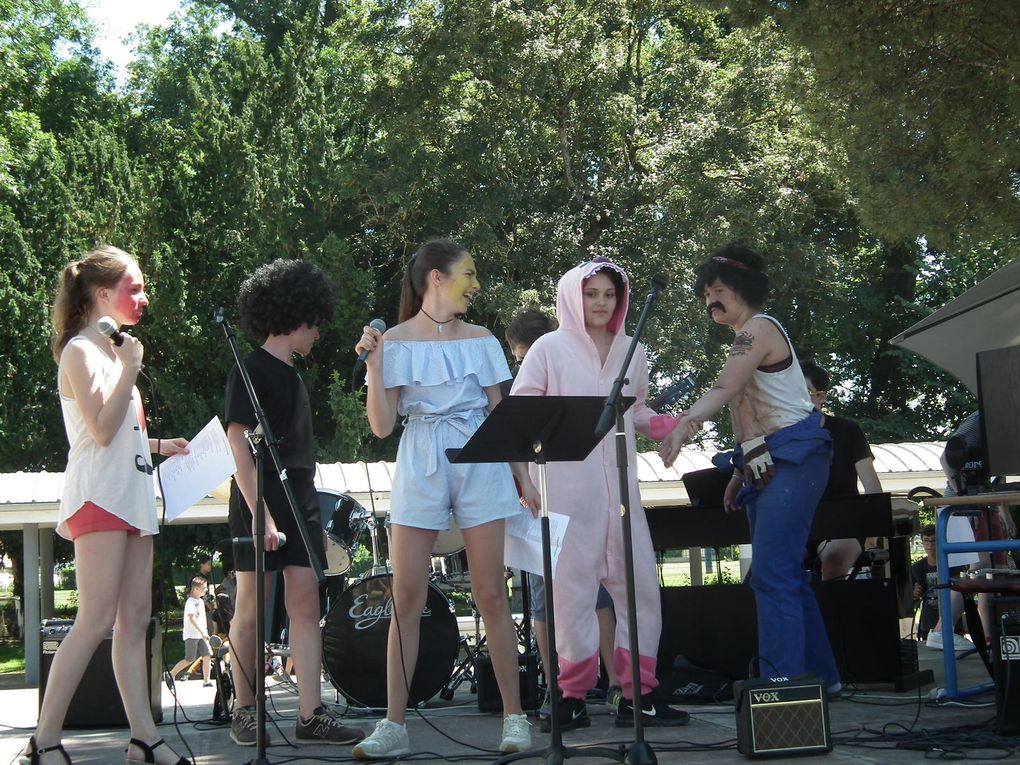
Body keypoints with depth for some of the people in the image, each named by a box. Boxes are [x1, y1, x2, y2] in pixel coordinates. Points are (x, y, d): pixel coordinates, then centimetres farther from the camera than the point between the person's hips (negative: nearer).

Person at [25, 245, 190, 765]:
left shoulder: (110, 350, 19)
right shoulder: (81, 351, -9)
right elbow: (101, 431, -18)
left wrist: (158, 445, 17)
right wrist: (129, 370, -16)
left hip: (130, 498, 9)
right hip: (99, 498, -9)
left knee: (135, 618, 5)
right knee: (96, 621, -13)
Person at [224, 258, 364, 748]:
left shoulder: (292, 376, 17)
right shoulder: (250, 371, -7)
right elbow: (239, 444, -14)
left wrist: (315, 516, 16)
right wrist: (260, 513, -21)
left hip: (300, 503, 7)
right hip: (261, 504, -7)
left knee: (305, 602, -1)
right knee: (252, 610, 1)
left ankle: (311, 715, -3)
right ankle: (245, 713, 11)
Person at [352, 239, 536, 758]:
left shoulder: (481, 340, 9)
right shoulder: (395, 342, 2)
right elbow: (382, 426, -3)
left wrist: (523, 476, 8)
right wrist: (373, 366, -13)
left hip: (481, 467, 1)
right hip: (420, 471, -1)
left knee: (491, 595, 0)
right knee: (406, 598, -3)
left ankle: (514, 717, 7)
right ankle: (393, 725, 3)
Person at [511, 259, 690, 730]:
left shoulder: (631, 351, 14)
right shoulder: (550, 348, 1)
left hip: (619, 481, 4)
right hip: (566, 483, -4)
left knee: (638, 582, 0)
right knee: (573, 583, -4)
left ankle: (637, 693, 7)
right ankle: (572, 695, 4)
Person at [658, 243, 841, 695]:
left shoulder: (759, 328, -10)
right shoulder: (747, 339, 20)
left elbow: (724, 389, -28)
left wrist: (685, 424, -43)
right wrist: (740, 474, 22)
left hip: (793, 462, -11)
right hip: (766, 467, 11)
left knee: (772, 576, -16)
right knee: (785, 575, 14)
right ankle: (820, 676, 22)